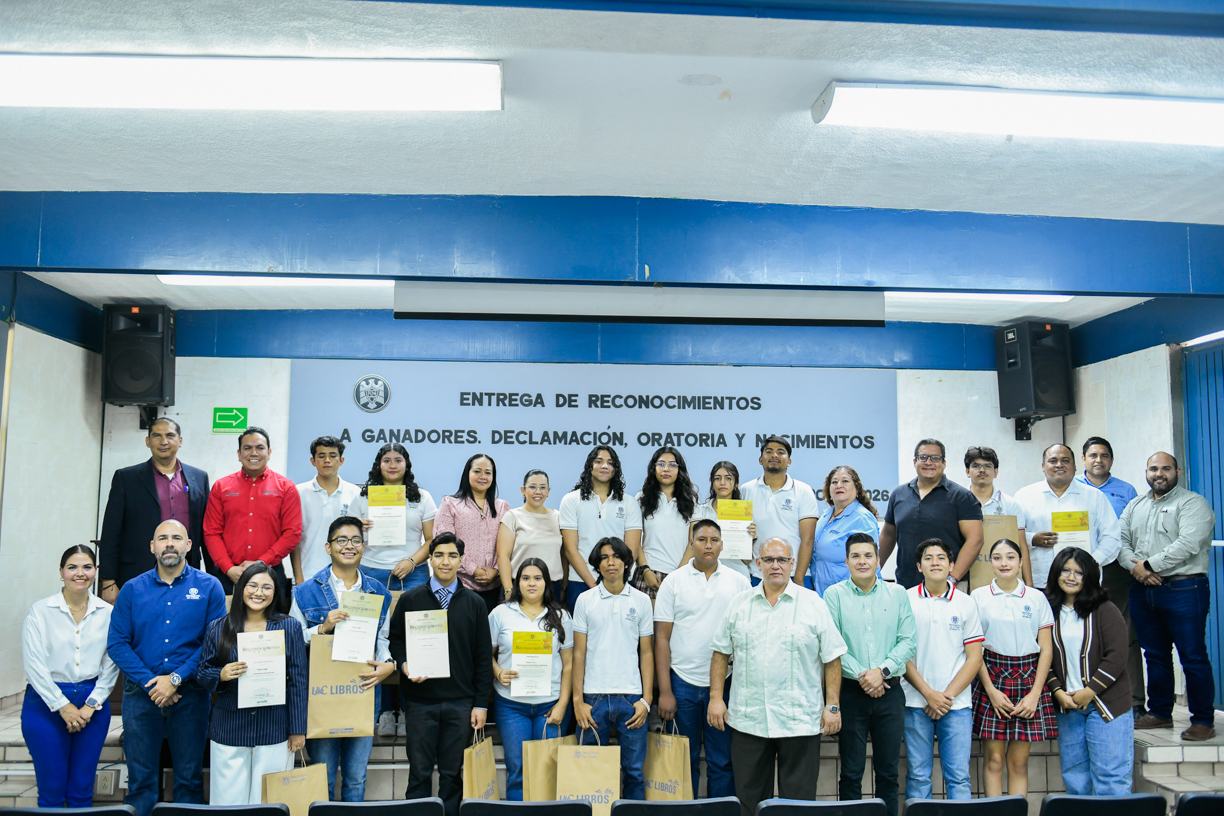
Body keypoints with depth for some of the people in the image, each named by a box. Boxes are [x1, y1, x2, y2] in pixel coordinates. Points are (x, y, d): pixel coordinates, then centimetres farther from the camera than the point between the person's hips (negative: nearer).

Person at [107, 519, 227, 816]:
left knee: (189, 777, 7)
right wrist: (150, 683, -10)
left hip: (190, 694, -1)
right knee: (140, 778, 8)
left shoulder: (209, 587, -1)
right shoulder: (132, 589, 5)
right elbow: (116, 643, 0)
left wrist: (176, 678, -13)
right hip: (141, 694, 1)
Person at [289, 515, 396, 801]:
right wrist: (323, 627, -19)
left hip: (363, 693, 2)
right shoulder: (306, 591, -1)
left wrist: (388, 664, -9)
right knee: (323, 779, 8)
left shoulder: (378, 592, 7)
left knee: (357, 778, 13)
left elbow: (383, 638, 10)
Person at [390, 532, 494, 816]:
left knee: (453, 773, 7)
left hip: (460, 702, 0)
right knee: (419, 771, 6)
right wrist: (405, 665, -9)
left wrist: (481, 703, 1)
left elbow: (484, 657, 6)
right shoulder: (409, 599, 4)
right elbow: (395, 639, 12)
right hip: (419, 700, 0)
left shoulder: (475, 604, 5)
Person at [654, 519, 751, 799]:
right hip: (683, 682, 0)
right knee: (685, 761, 9)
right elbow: (662, 638, 0)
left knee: (723, 762, 7)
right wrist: (664, 691, -5)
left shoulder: (740, 582, 4)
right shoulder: (674, 581, 1)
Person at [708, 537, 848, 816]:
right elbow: (721, 653, 10)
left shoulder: (813, 604, 1)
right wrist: (715, 697, 3)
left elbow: (832, 658, 1)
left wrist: (832, 706, -4)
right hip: (747, 720, 2)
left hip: (800, 720, -2)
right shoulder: (739, 604, 7)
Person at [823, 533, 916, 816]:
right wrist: (861, 675, -14)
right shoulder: (834, 595, 1)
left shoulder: (897, 594, 7)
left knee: (889, 771, 8)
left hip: (890, 691, 2)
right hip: (851, 692, -2)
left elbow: (908, 641, 1)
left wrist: (882, 671, -11)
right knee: (851, 772, 5)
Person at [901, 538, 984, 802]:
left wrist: (948, 695, -6)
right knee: (917, 776, 4)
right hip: (916, 702, -1)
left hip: (957, 703, 1)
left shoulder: (966, 603, 6)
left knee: (959, 776, 1)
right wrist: (929, 694, -8)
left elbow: (975, 657, 4)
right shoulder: (905, 600, 2)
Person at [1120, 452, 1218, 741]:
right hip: (1143, 591, 6)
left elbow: (1188, 544, -17)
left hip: (1183, 589, -6)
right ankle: (1160, 712, 24)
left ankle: (1203, 720, 8)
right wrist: (1136, 567, -9)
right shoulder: (1135, 506, 16)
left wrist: (1150, 565, -14)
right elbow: (1121, 542, 10)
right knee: (1154, 655, 13)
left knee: (1193, 657, -2)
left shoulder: (1192, 503, -4)